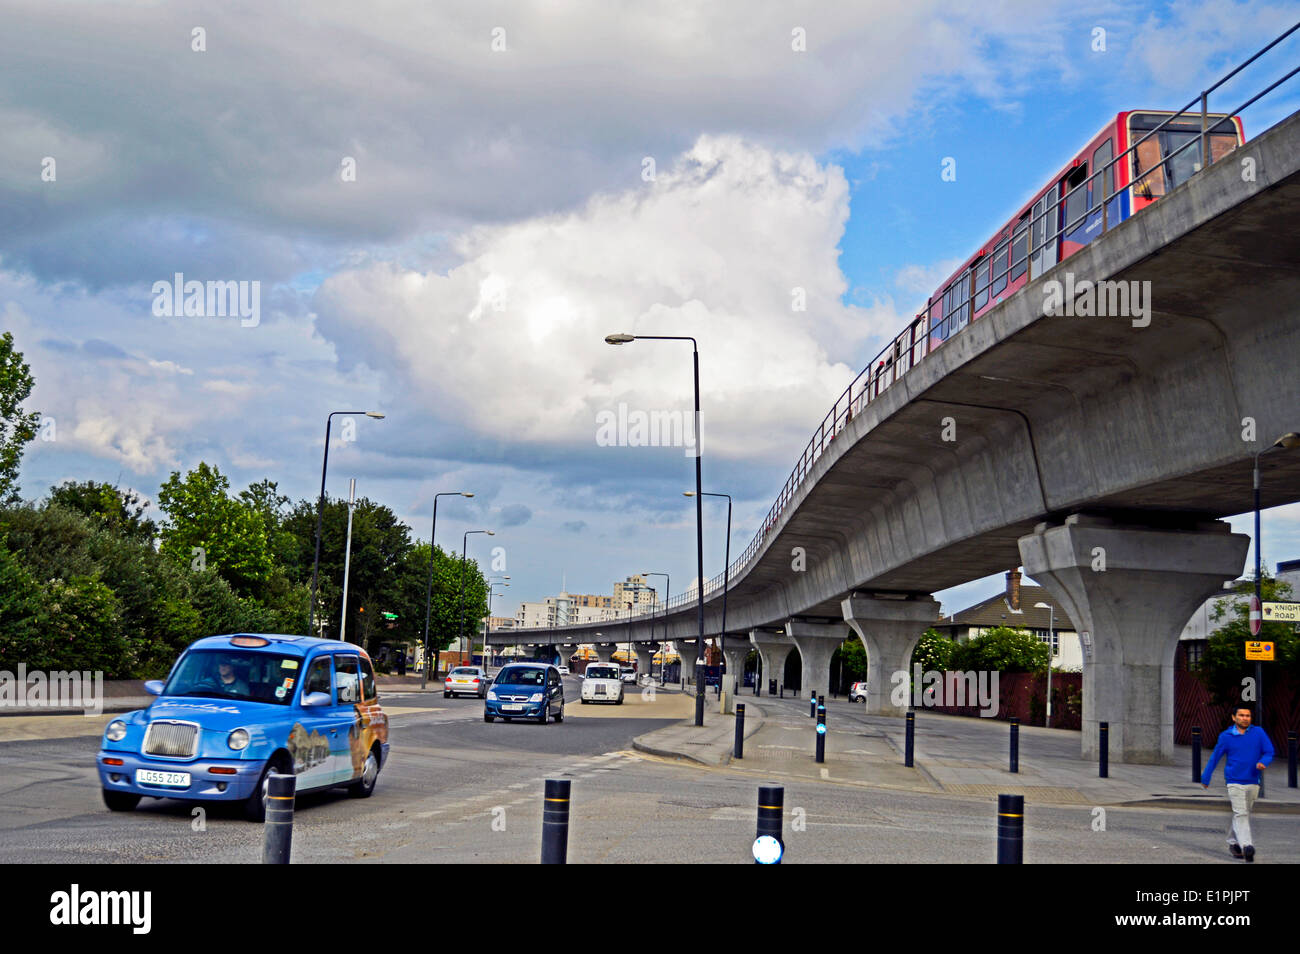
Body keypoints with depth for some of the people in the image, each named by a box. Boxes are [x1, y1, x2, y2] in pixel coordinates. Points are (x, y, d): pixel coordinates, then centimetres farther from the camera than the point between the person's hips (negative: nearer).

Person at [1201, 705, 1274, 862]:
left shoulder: (1258, 733, 3)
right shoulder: (1226, 736, 0)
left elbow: (1269, 752, 5)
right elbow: (1214, 758, 8)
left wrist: (1263, 762, -18)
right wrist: (1205, 779, 11)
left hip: (1253, 781, 3)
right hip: (1234, 781, -3)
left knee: (1245, 814, 11)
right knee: (1240, 814, -14)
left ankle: (1233, 842, 27)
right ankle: (1246, 846, -24)